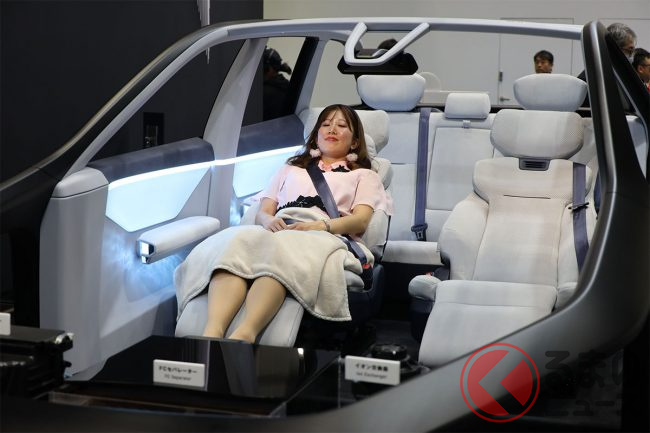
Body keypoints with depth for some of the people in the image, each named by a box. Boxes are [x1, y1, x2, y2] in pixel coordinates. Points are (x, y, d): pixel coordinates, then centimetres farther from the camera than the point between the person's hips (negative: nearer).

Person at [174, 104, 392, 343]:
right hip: (277, 230, 3)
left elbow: (361, 220, 9)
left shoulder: (363, 176, 29)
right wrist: (269, 221, -2)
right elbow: (261, 213, 25)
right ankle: (212, 333, -59)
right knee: (241, 240, -37)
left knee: (279, 249, -41)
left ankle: (244, 335, -65)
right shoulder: (290, 169, 38)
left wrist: (321, 225, -12)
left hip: (323, 238, -3)